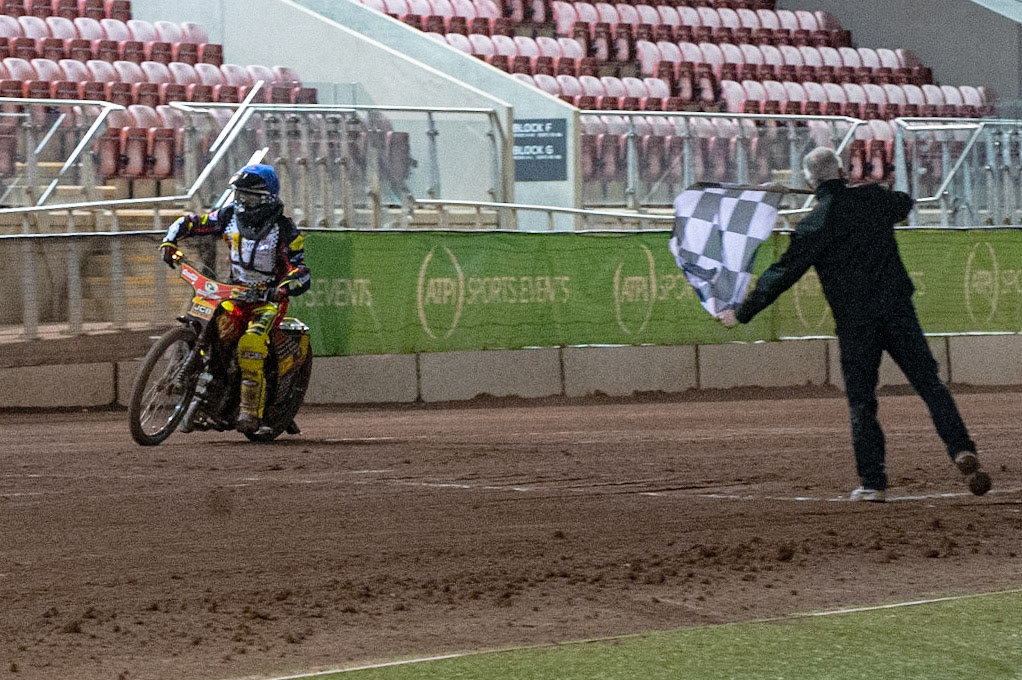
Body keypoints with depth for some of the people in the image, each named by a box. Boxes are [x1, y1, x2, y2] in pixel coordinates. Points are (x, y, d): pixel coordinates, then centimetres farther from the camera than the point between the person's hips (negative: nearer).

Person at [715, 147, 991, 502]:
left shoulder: (813, 225, -7)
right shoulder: (874, 199, 3)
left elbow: (783, 274, -7)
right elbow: (905, 204, 28)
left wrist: (742, 313, 1)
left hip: (855, 323, -2)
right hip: (898, 311, 2)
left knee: (861, 403, 6)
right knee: (930, 384, 5)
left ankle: (873, 483, 4)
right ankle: (962, 449, -13)